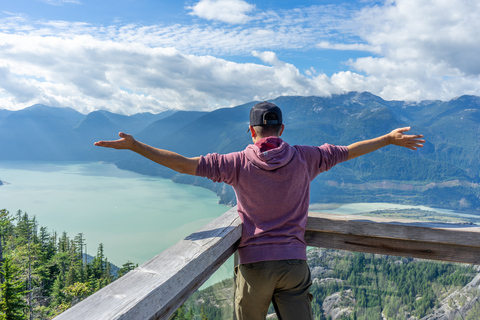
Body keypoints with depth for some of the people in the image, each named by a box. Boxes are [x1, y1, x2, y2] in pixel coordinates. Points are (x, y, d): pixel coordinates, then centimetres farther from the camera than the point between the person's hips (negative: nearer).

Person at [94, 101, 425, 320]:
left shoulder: (239, 163, -8)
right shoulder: (304, 158, 0)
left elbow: (186, 164, -10)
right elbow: (348, 151, 11)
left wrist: (134, 145, -3)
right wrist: (390, 138, 27)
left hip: (255, 264, -1)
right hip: (294, 263, 2)